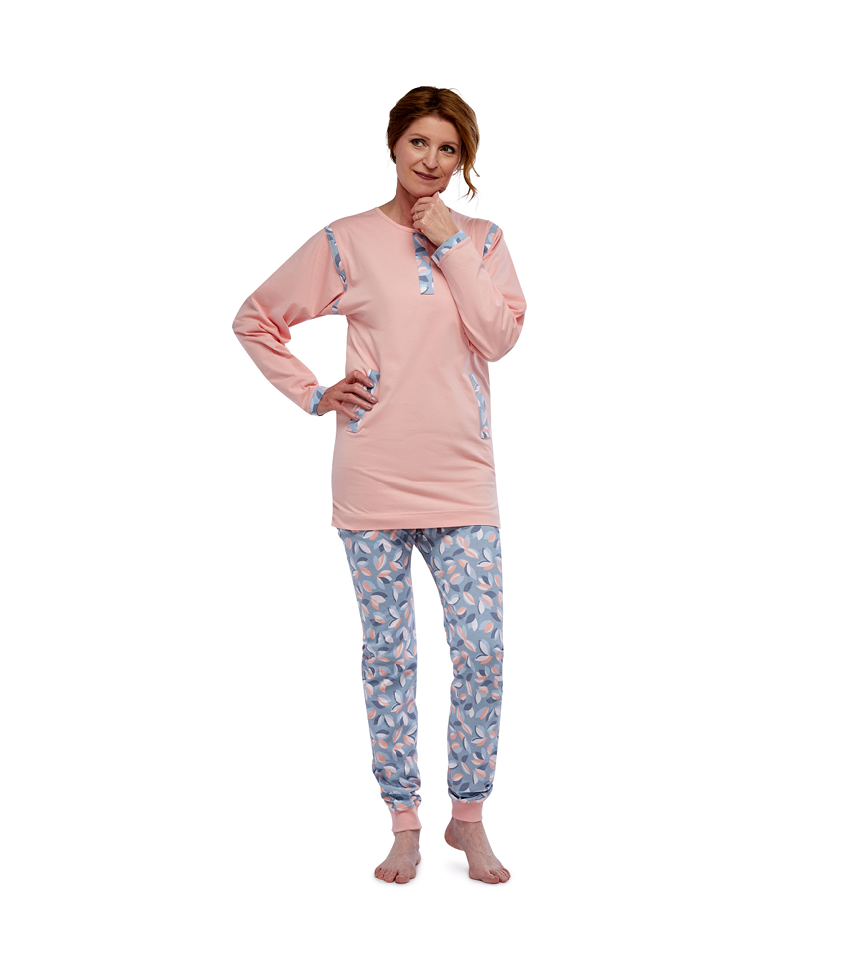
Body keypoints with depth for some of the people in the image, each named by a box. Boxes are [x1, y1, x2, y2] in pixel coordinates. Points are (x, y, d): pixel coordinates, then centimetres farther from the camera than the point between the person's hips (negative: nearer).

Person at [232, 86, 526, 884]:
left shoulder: (482, 240, 8)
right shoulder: (347, 242, 2)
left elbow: (500, 337, -7)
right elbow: (254, 320, 8)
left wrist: (450, 245, -8)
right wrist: (313, 395, 0)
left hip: (462, 480, 1)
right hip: (373, 482, -1)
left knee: (481, 653, -2)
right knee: (388, 655, 7)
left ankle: (469, 818, 18)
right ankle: (404, 824, 21)